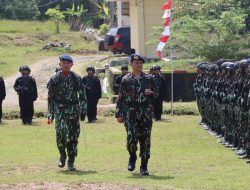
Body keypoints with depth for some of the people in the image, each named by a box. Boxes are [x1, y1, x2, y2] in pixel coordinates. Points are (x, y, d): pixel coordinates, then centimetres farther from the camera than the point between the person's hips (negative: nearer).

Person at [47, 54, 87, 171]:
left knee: (73, 137, 0)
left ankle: (71, 162, 9)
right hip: (59, 110, -1)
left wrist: (83, 110, 4)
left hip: (73, 111, 2)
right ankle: (62, 155, 3)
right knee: (61, 132, -19)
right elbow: (50, 97, 7)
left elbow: (82, 96, 11)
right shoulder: (54, 79, 3)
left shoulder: (76, 79, 6)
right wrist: (50, 114, 3)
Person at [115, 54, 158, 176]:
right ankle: (132, 157, 16)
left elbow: (156, 93, 14)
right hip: (130, 113, -1)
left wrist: (150, 93, -10)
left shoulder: (149, 78, 9)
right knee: (131, 137, -14)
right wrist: (119, 114, 2)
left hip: (146, 113, 1)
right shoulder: (126, 80, 7)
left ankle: (144, 167, 9)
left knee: (145, 140, 1)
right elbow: (121, 98, 8)